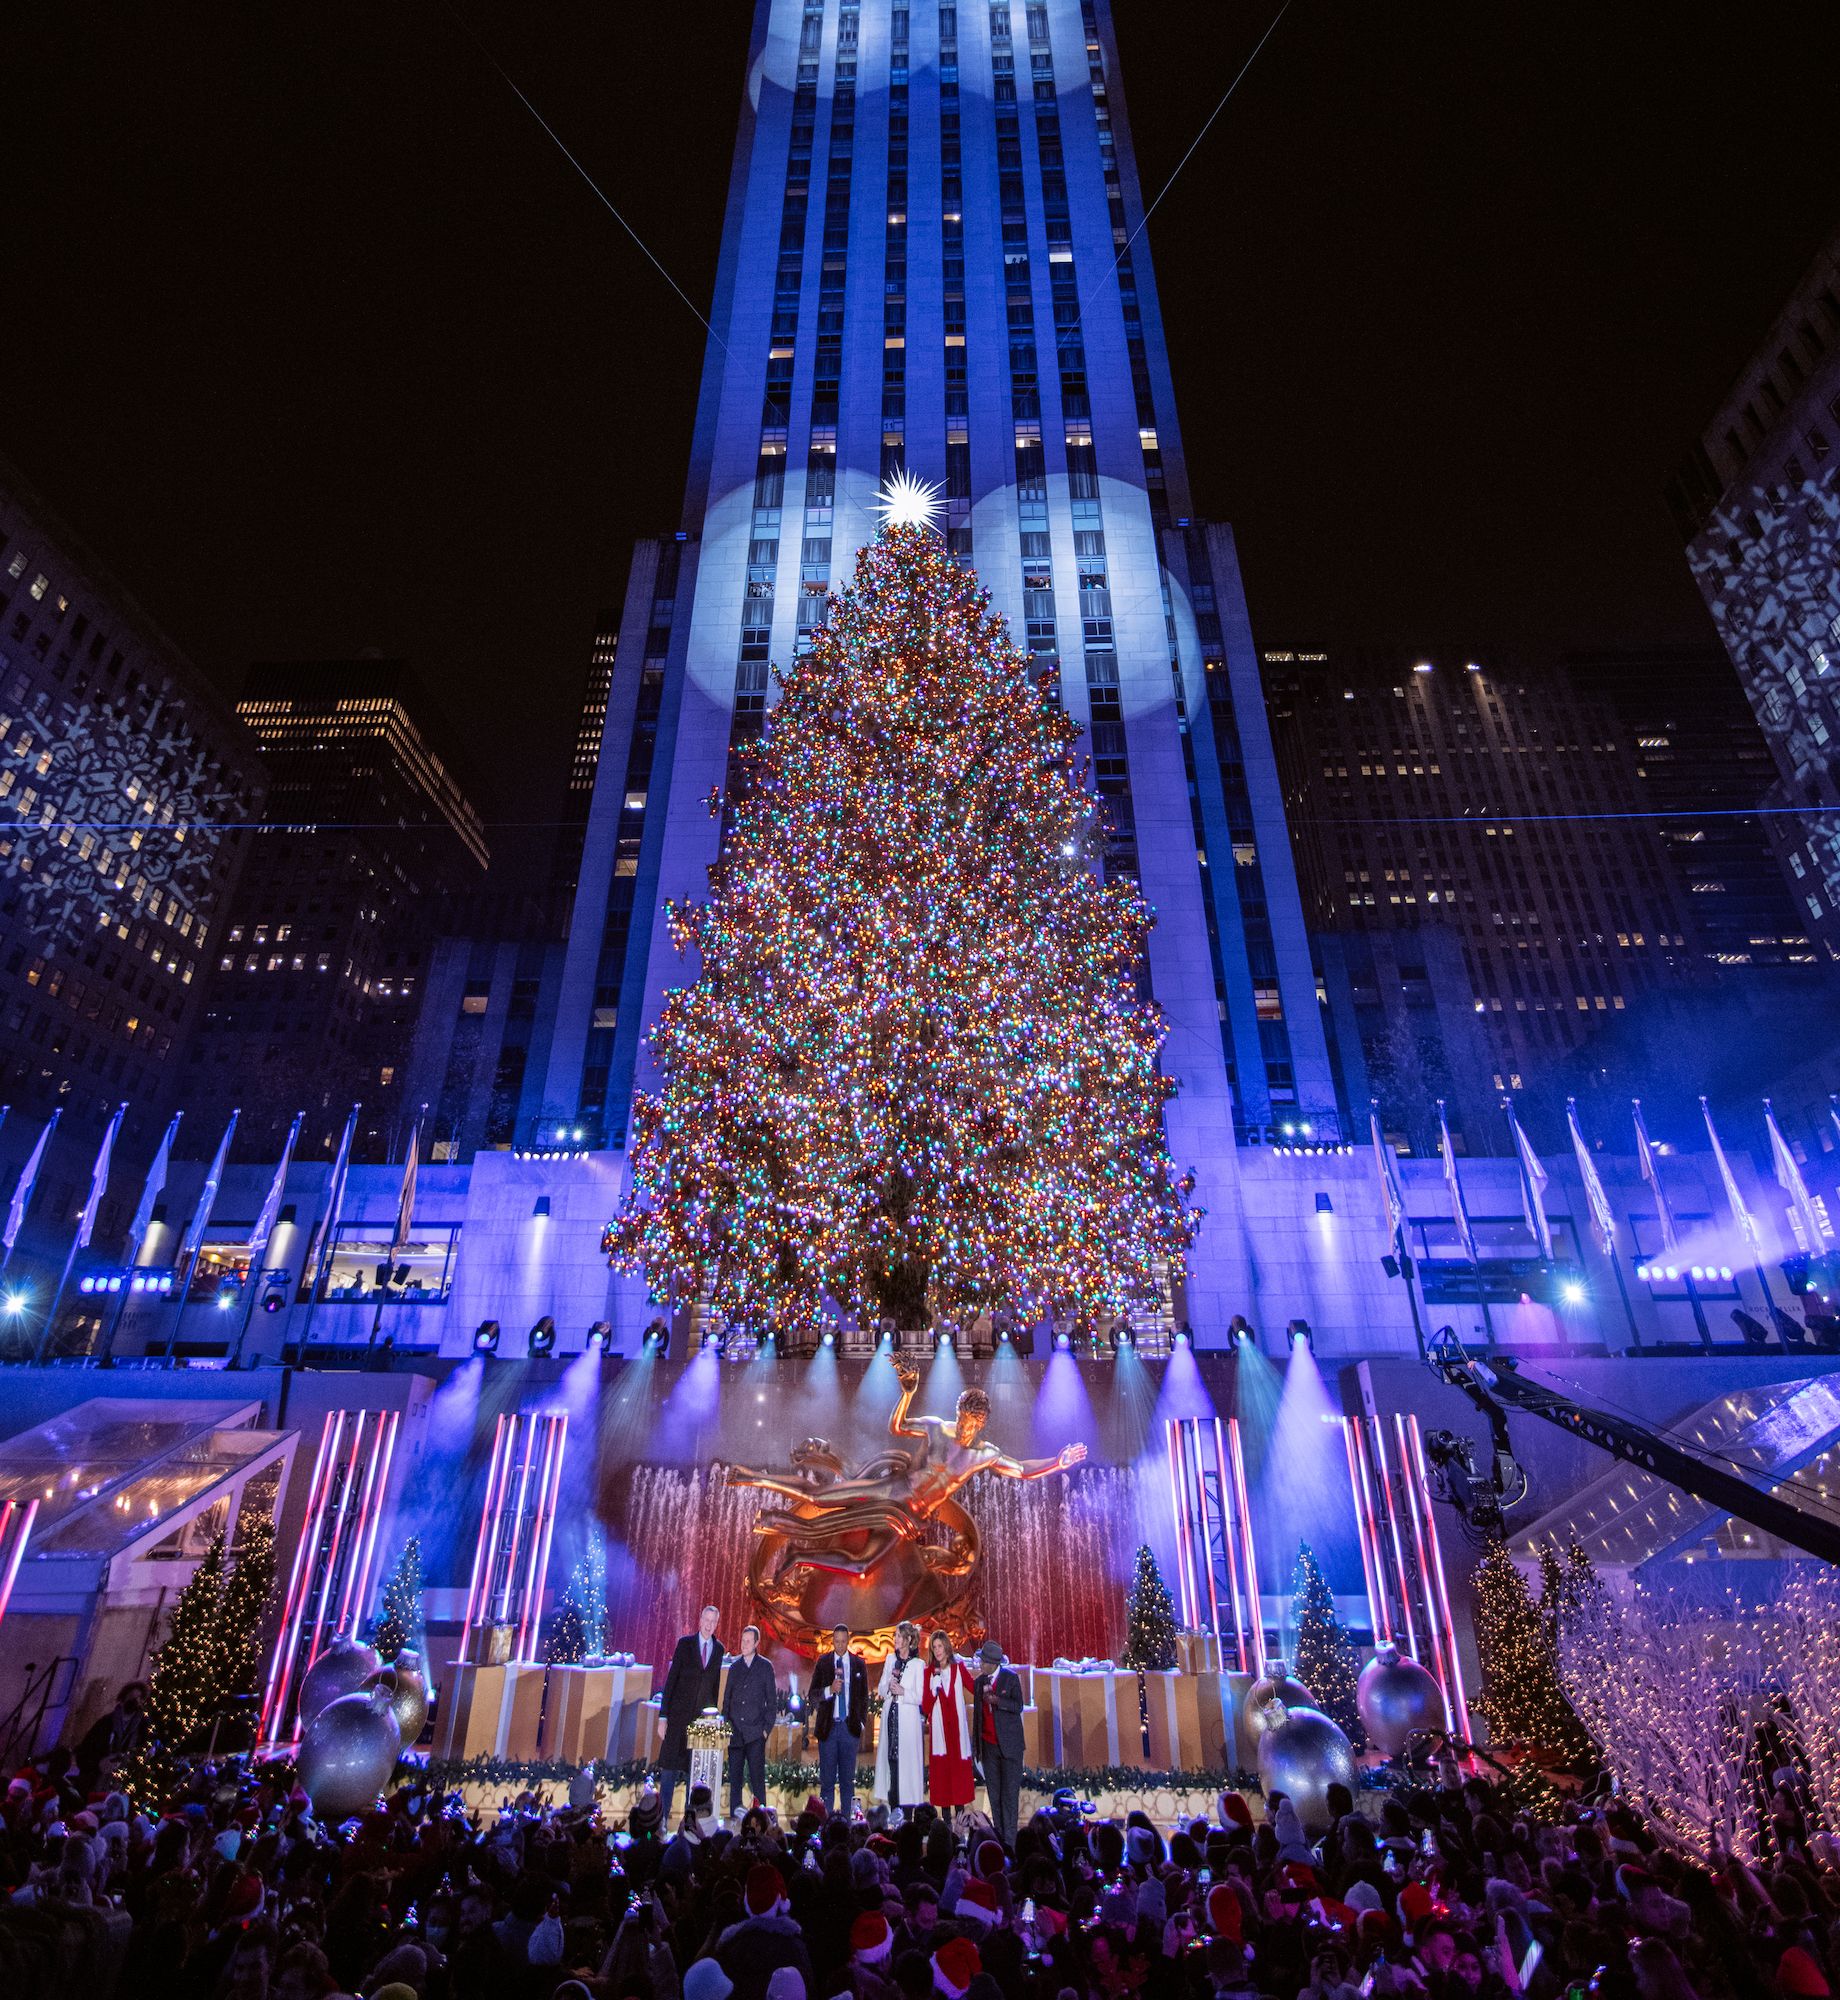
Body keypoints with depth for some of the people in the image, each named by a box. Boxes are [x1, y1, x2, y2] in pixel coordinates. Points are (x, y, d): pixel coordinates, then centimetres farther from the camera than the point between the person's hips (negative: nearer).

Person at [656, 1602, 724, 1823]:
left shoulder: (718, 1649, 6)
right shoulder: (685, 1643, -3)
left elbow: (715, 1684, 11)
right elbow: (670, 1680, -3)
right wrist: (663, 1716, -6)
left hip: (703, 1716, 2)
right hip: (679, 1714, -2)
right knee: (669, 1768, -1)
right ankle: (663, 1816, 9)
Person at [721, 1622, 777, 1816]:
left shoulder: (765, 1667, 2)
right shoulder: (734, 1667, 12)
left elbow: (772, 1700, 2)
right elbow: (726, 1699, 16)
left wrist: (767, 1728, -4)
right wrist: (725, 1724, 6)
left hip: (755, 1733, -3)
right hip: (735, 1732, 3)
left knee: (757, 1776, -4)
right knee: (734, 1777, 6)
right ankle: (734, 1816, 15)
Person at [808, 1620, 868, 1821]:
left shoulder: (858, 1664, 4)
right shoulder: (823, 1662, 1)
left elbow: (864, 1696, 12)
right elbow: (813, 1694, -2)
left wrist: (861, 1721, 4)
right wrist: (830, 1690, -18)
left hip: (850, 1727, 1)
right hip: (828, 1726, -1)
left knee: (848, 1778, 6)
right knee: (827, 1776, 1)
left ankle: (846, 1819, 14)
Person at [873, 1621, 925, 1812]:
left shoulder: (917, 1664, -6)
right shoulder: (890, 1659, 9)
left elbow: (920, 1697, -6)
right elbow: (881, 1689, 12)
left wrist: (902, 1691, -18)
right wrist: (889, 1687, -8)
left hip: (907, 1718, -4)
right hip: (890, 1715, 4)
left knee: (906, 1759, -3)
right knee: (890, 1757, 5)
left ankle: (907, 1803, 6)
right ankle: (893, 1803, 14)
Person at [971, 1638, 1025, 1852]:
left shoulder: (1011, 1678, -4)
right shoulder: (980, 1681, 9)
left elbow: (1018, 1706, -9)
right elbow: (978, 1712, 14)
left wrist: (997, 1700, -21)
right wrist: (976, 1740, 12)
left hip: (1009, 1745, -4)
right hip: (988, 1744, 4)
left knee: (1010, 1793, -3)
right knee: (994, 1794, 7)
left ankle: (1010, 1841, 2)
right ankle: (998, 1837, 15)